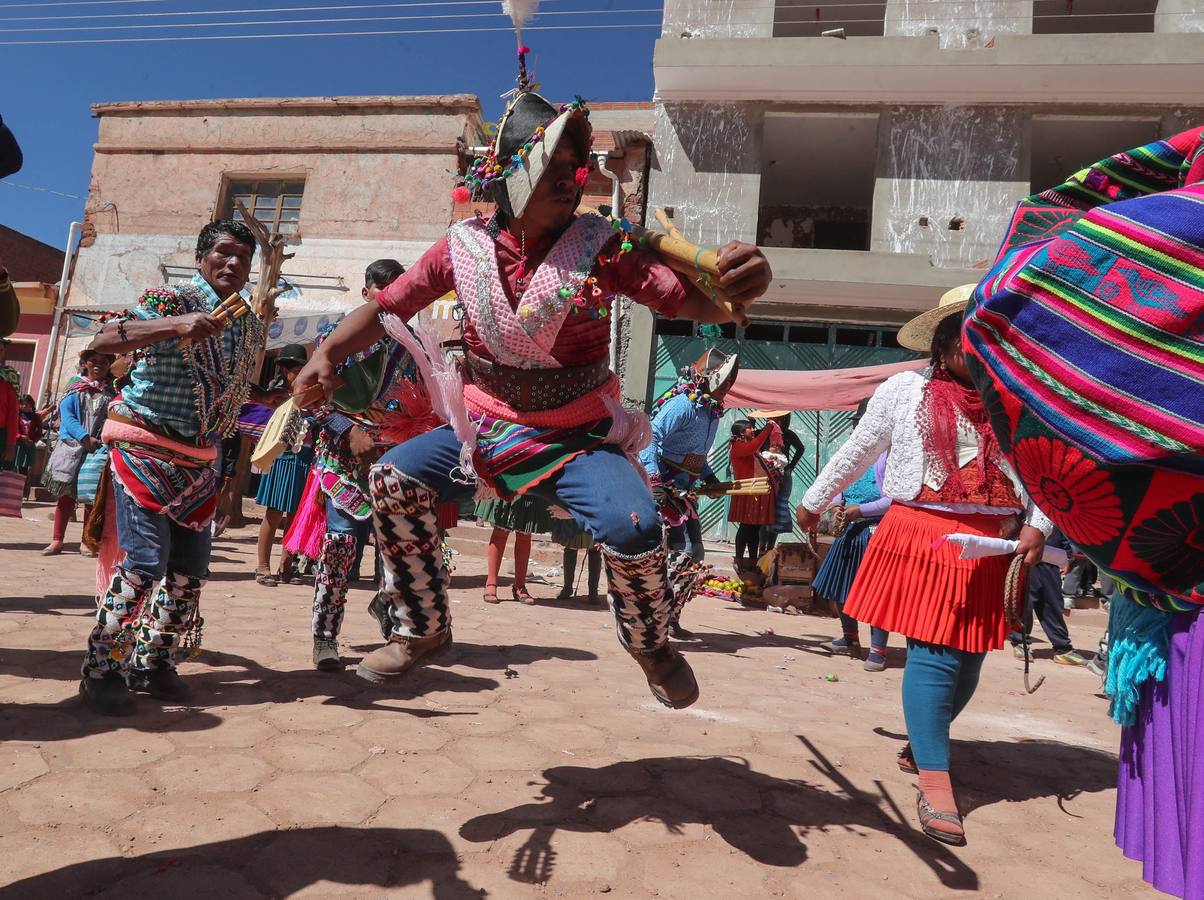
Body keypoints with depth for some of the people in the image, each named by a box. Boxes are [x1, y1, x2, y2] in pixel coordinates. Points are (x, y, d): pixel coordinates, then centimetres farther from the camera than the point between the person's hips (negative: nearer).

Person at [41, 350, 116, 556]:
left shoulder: (112, 392, 9)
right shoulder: (74, 388, 8)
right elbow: (66, 414, -3)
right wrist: (85, 437, -16)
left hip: (99, 448, 0)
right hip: (72, 446, 0)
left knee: (92, 496, -1)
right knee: (66, 493, 1)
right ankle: (57, 540, 8)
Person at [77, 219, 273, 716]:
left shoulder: (251, 327, 10)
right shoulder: (170, 299, -9)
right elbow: (101, 340, -22)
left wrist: (275, 397, 8)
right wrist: (175, 325, -33)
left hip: (198, 459, 7)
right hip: (144, 446, -6)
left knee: (191, 565, 7)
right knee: (146, 559, -12)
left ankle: (152, 660, 23)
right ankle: (101, 669, 5)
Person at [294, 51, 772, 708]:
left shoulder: (601, 247, -12)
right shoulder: (466, 244, -5)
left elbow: (694, 301, -18)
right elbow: (389, 305, 3)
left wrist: (735, 282, -41)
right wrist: (327, 354, -11)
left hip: (579, 438, -2)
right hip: (486, 427, 3)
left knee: (632, 528, -28)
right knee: (395, 477, -16)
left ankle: (650, 644, 9)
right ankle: (423, 629, 9)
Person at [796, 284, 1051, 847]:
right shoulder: (904, 391, 2)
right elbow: (856, 454, 9)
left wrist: (1037, 526, -5)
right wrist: (813, 502, 16)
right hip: (923, 535, -4)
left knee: (967, 660, 11)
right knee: (933, 654, -8)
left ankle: (922, 744, 34)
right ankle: (935, 784, -4)